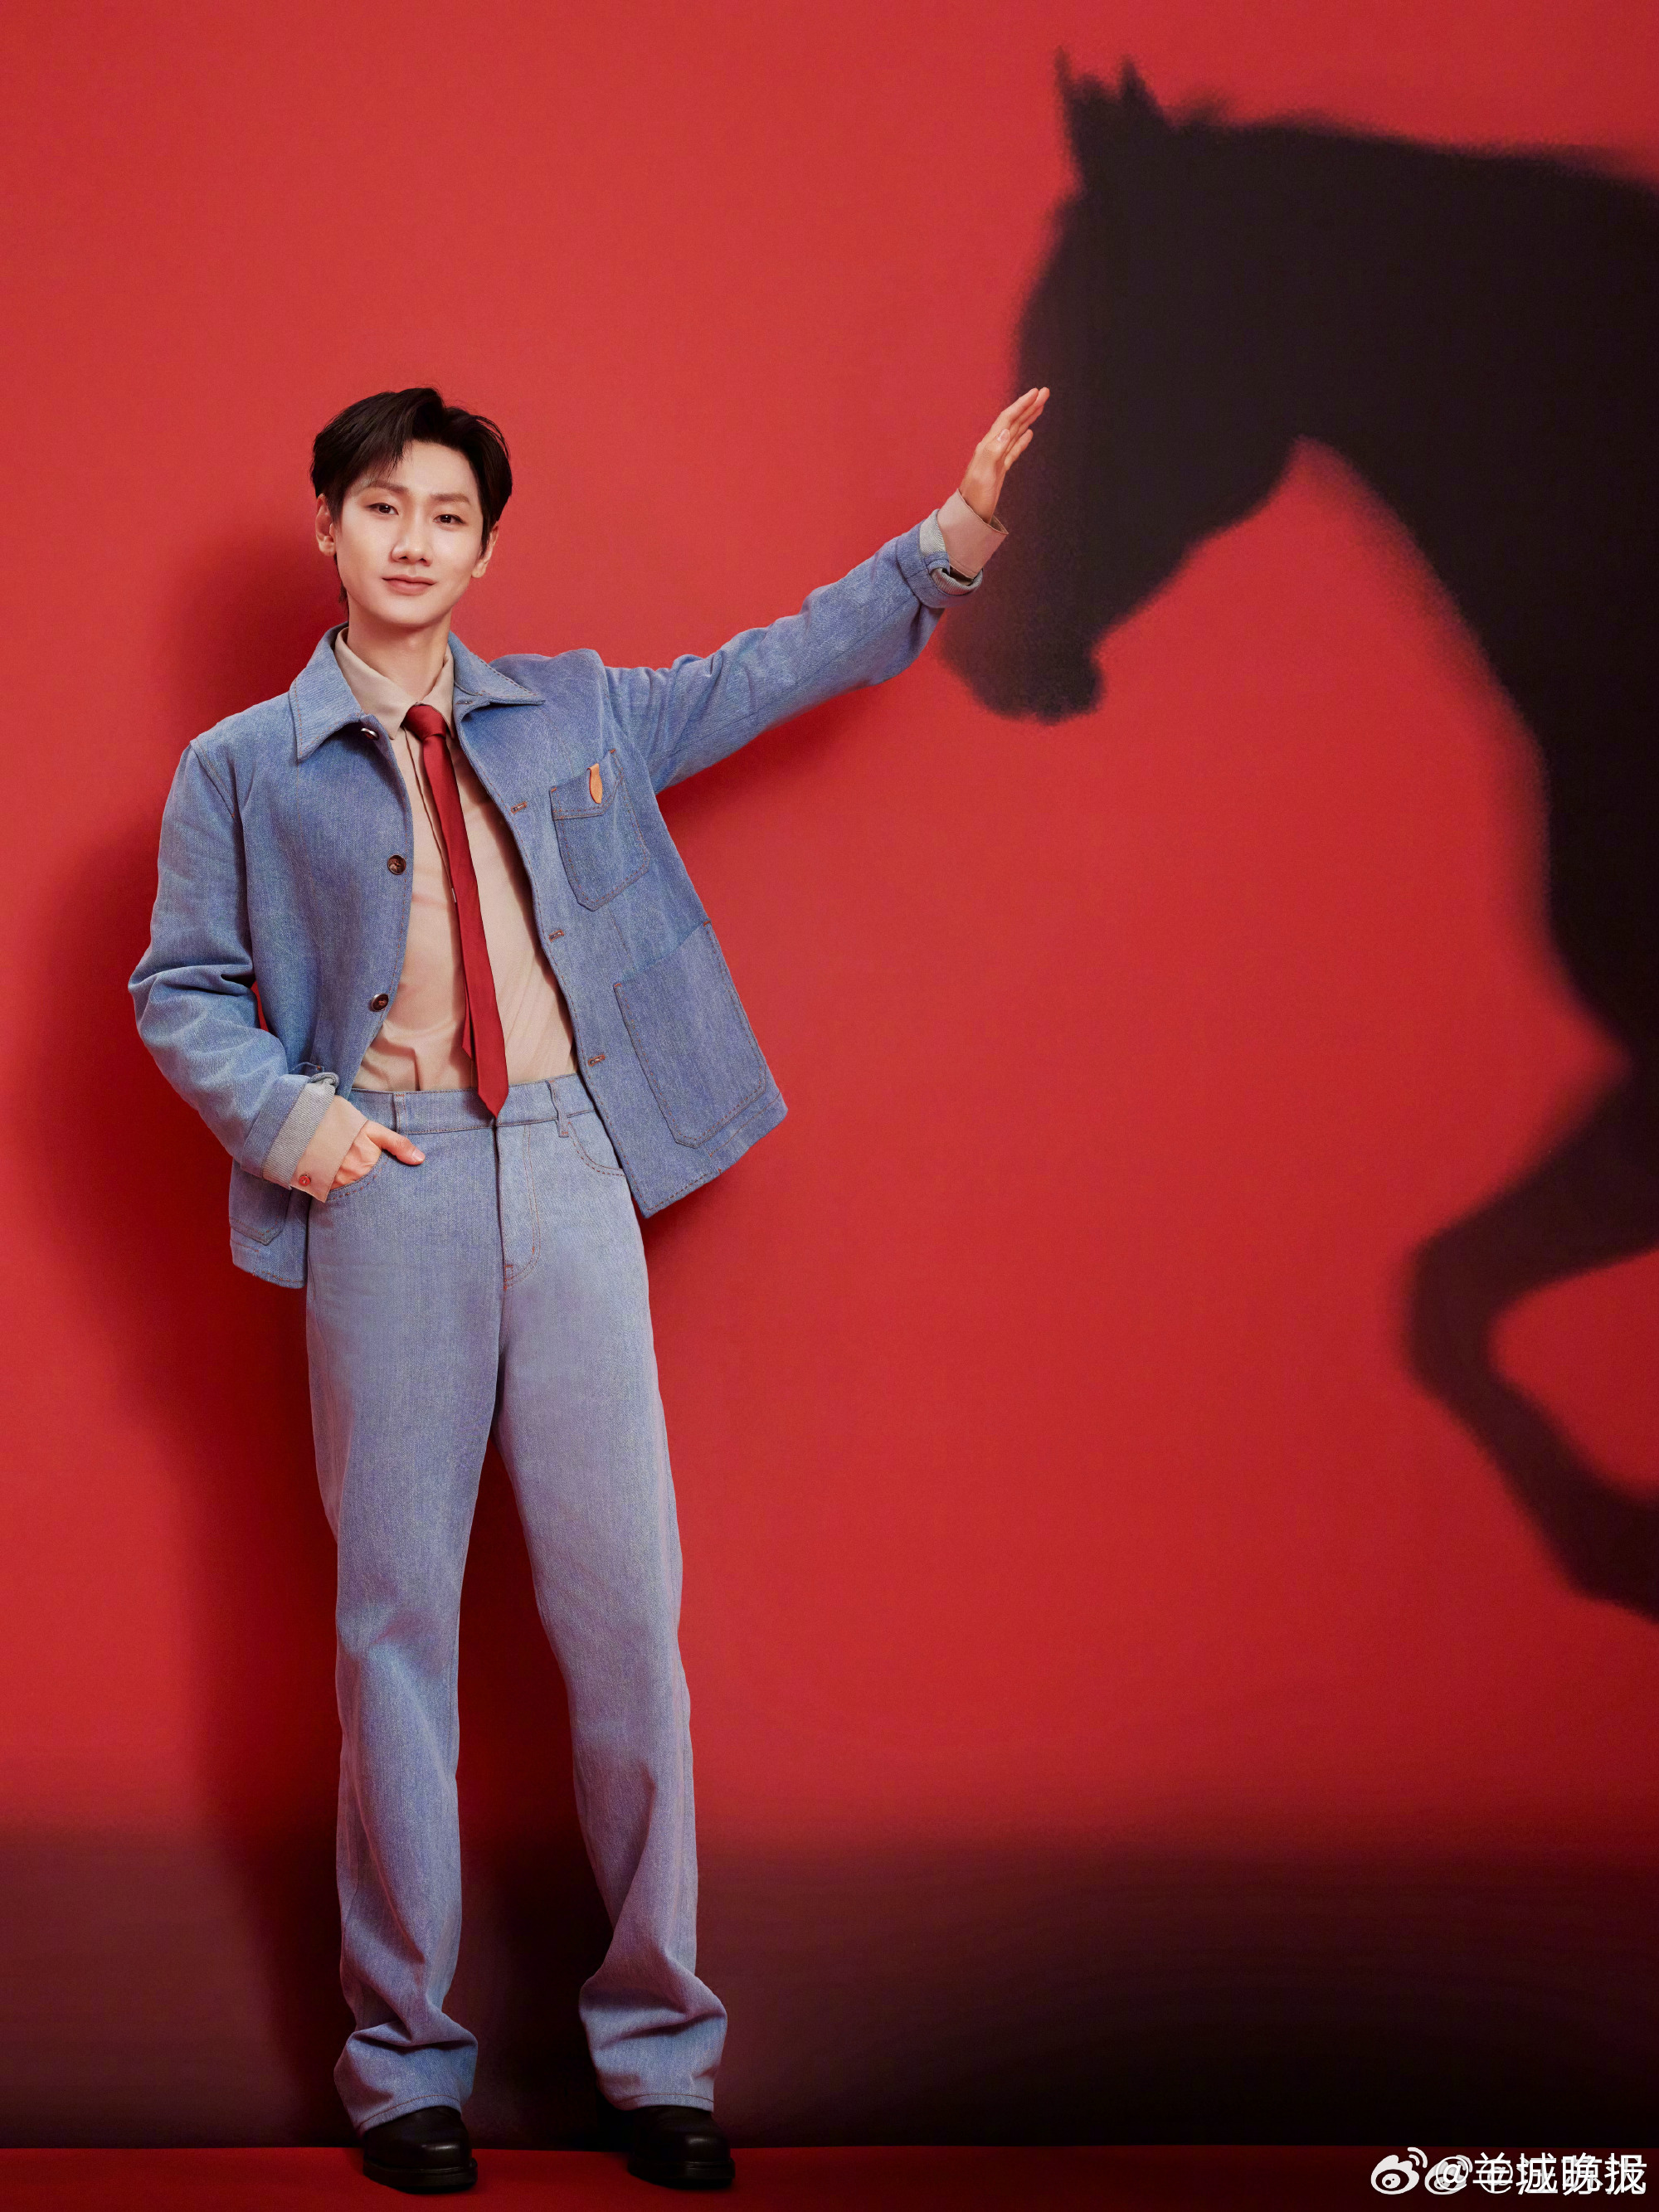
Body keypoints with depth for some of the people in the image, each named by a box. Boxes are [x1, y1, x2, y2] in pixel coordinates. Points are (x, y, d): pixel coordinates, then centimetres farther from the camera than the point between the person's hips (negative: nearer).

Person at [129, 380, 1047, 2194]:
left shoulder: (572, 713, 15)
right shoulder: (242, 769, 8)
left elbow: (774, 670, 20)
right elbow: (181, 991, 10)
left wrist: (948, 541, 14)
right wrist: (285, 1115, -6)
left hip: (572, 1174, 2)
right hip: (388, 1190, -2)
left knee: (624, 1602, 0)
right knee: (397, 1613, 2)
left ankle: (655, 2039, 10)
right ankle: (402, 2050, 13)